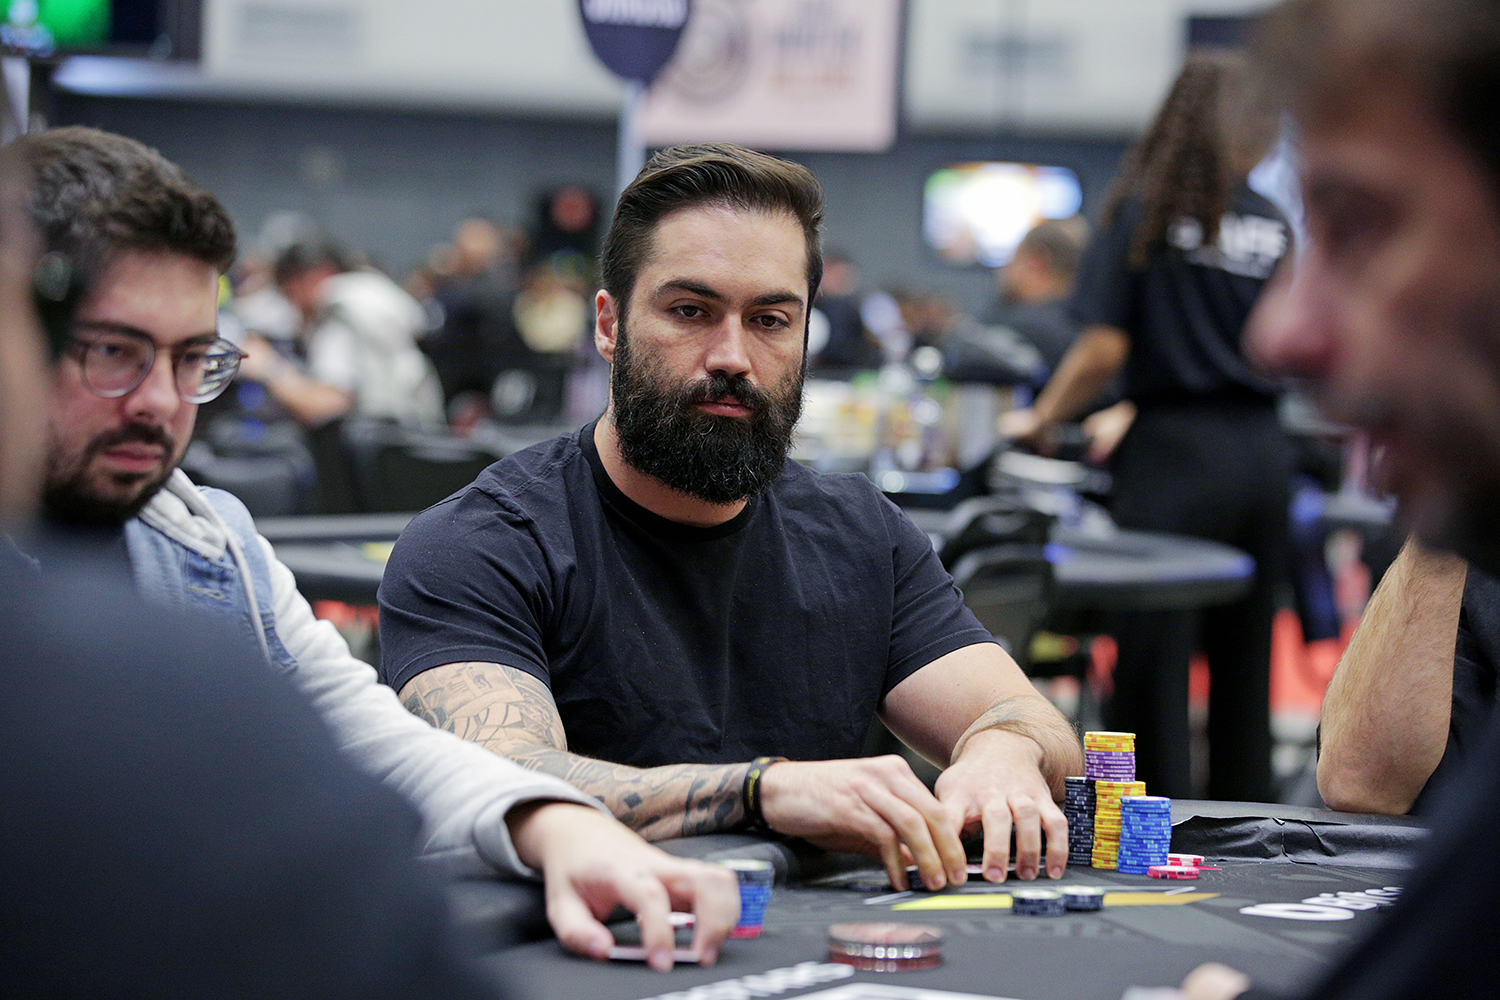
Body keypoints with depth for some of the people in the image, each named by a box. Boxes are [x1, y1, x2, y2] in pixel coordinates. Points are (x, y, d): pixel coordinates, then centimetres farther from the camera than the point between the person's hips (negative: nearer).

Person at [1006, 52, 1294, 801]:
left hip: (1175, 456, -4)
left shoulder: (1142, 211, -3)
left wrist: (1041, 418, 5)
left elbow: (1105, 347, -8)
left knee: (1154, 662, -1)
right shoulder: (1272, 226, 7)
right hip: (1263, 453, 5)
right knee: (1245, 661, 12)